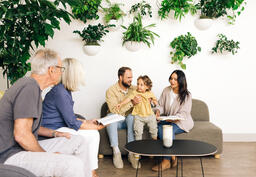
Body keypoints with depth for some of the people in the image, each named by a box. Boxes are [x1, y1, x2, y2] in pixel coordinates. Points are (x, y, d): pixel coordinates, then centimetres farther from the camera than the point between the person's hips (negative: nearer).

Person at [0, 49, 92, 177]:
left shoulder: (31, 85, 13)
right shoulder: (30, 87, -19)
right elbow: (21, 135, -26)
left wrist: (55, 133, 15)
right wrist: (47, 155, -14)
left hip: (25, 147, 11)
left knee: (78, 141, 13)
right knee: (73, 164, -29)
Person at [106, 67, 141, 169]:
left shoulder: (134, 89, 1)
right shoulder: (111, 90, -11)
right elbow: (114, 110, -23)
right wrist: (131, 103, -33)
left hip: (129, 120, 2)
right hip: (116, 121, -2)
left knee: (132, 116, -32)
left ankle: (131, 153, -29)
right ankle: (116, 152, -28)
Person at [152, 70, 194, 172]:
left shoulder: (186, 95, -9)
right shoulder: (166, 91, 5)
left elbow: (183, 113, -16)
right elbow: (161, 104, 9)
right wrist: (158, 111, -15)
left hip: (182, 121, -4)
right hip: (168, 120, 5)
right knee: (159, 127, -29)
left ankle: (166, 161, -29)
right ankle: (172, 156, -25)